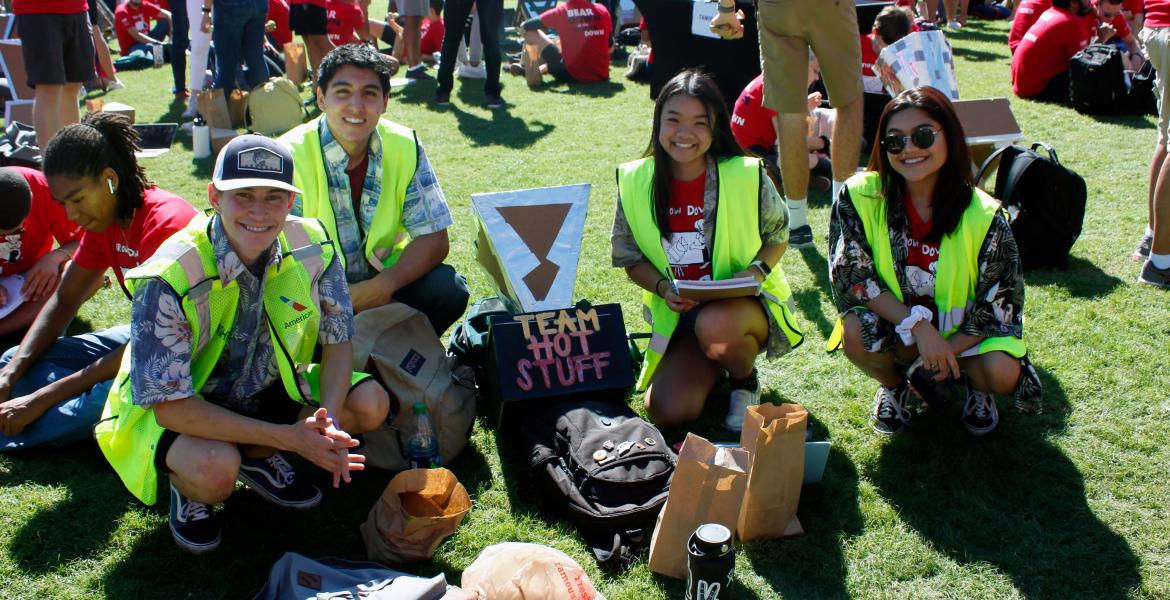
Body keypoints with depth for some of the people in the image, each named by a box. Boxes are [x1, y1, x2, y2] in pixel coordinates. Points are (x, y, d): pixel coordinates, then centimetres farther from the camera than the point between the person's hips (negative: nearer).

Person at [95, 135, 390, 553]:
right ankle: (187, 487, 3)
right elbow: (170, 404, -28)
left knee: (370, 404, -15)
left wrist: (328, 420, -26)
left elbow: (338, 340, -6)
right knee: (214, 469, -36)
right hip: (176, 412, -5)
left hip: (269, 390, 5)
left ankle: (257, 456, 7)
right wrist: (287, 437, -32)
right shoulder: (169, 278, -30)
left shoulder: (311, 247, -17)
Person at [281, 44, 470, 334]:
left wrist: (384, 285, -25)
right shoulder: (290, 156, -18)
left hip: (383, 276, 3)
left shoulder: (405, 146, -9)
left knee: (449, 290, -21)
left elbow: (434, 239, -9)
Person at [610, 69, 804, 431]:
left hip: (747, 303, -2)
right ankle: (711, 362, 18)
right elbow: (632, 260, 3)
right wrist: (664, 288, -17)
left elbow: (778, 236, 3)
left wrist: (758, 269, -18)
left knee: (715, 326, -39)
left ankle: (745, 378, -1)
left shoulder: (747, 176, -13)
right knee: (666, 412, -17)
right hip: (677, 316, 3)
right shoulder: (635, 182, -6)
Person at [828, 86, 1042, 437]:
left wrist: (947, 352, -23)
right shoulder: (860, 196, -18)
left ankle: (975, 385, 12)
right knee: (855, 332, -31)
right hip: (896, 327, 1)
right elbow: (851, 275, -18)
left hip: (963, 331, 0)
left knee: (1001, 373, -29)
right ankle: (892, 383, 6)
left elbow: (1001, 304, -12)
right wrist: (919, 327, -27)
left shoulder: (984, 217, -19)